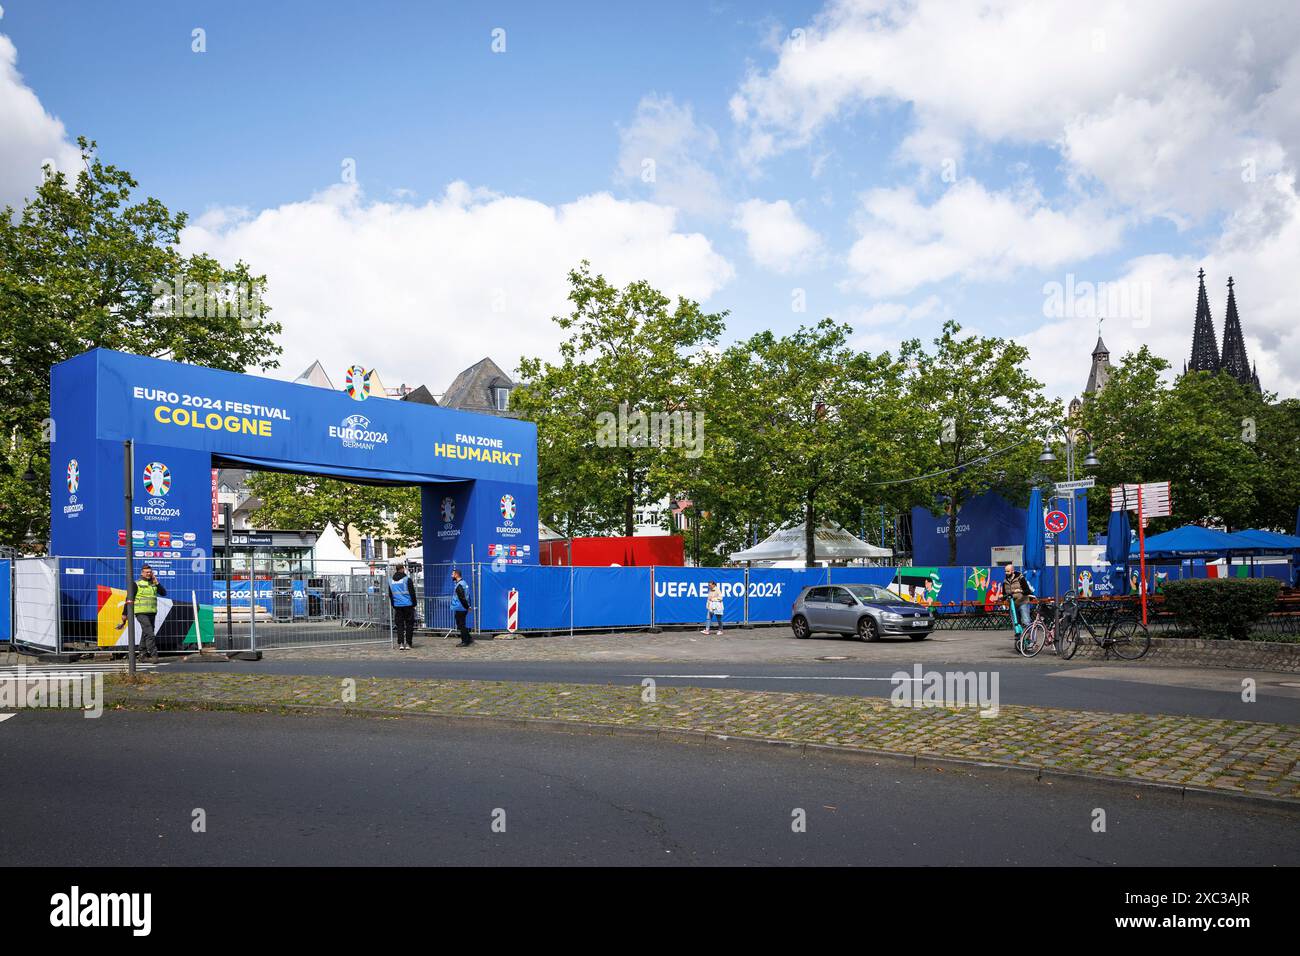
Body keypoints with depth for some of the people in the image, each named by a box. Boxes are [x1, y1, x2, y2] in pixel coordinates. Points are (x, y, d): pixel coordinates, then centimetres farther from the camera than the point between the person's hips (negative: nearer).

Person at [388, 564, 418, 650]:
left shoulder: (391, 581, 9)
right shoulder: (407, 579, -7)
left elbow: (390, 595, 16)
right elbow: (412, 593, -7)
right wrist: (414, 603, 2)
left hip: (397, 606, 4)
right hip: (408, 605, -4)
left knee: (399, 625, 7)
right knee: (409, 624, 3)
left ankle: (400, 643, -1)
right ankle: (408, 643, 1)